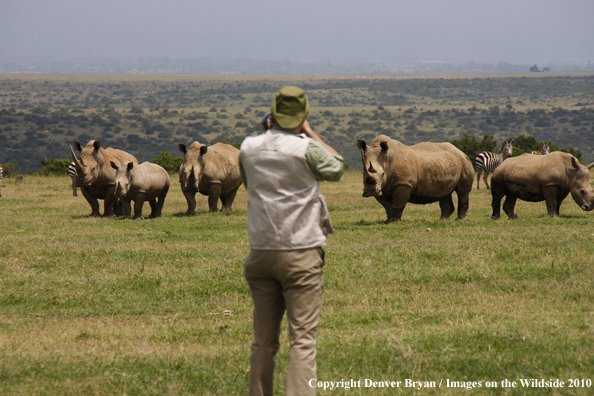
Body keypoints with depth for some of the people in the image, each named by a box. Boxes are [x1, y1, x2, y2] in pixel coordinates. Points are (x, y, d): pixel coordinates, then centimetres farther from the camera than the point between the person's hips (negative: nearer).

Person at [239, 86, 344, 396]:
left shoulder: (248, 148, 2)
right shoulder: (305, 149, -12)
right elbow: (336, 169, 6)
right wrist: (310, 134, 9)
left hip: (260, 252, 5)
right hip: (300, 254, -5)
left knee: (263, 341, 11)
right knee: (303, 339, -5)